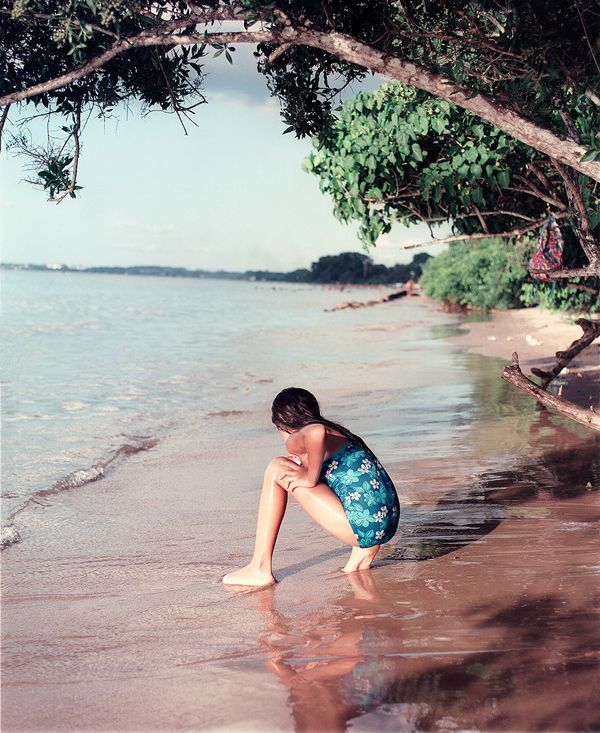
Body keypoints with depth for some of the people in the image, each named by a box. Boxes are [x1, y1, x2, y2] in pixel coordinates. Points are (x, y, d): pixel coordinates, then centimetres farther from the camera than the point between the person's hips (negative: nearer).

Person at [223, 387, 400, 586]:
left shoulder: (296, 438, -5)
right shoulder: (337, 431, 21)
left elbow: (317, 432, -29)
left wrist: (310, 478, -13)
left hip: (366, 524, -9)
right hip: (389, 520, 9)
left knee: (276, 470, -2)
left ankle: (260, 569, 0)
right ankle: (363, 548, 17)